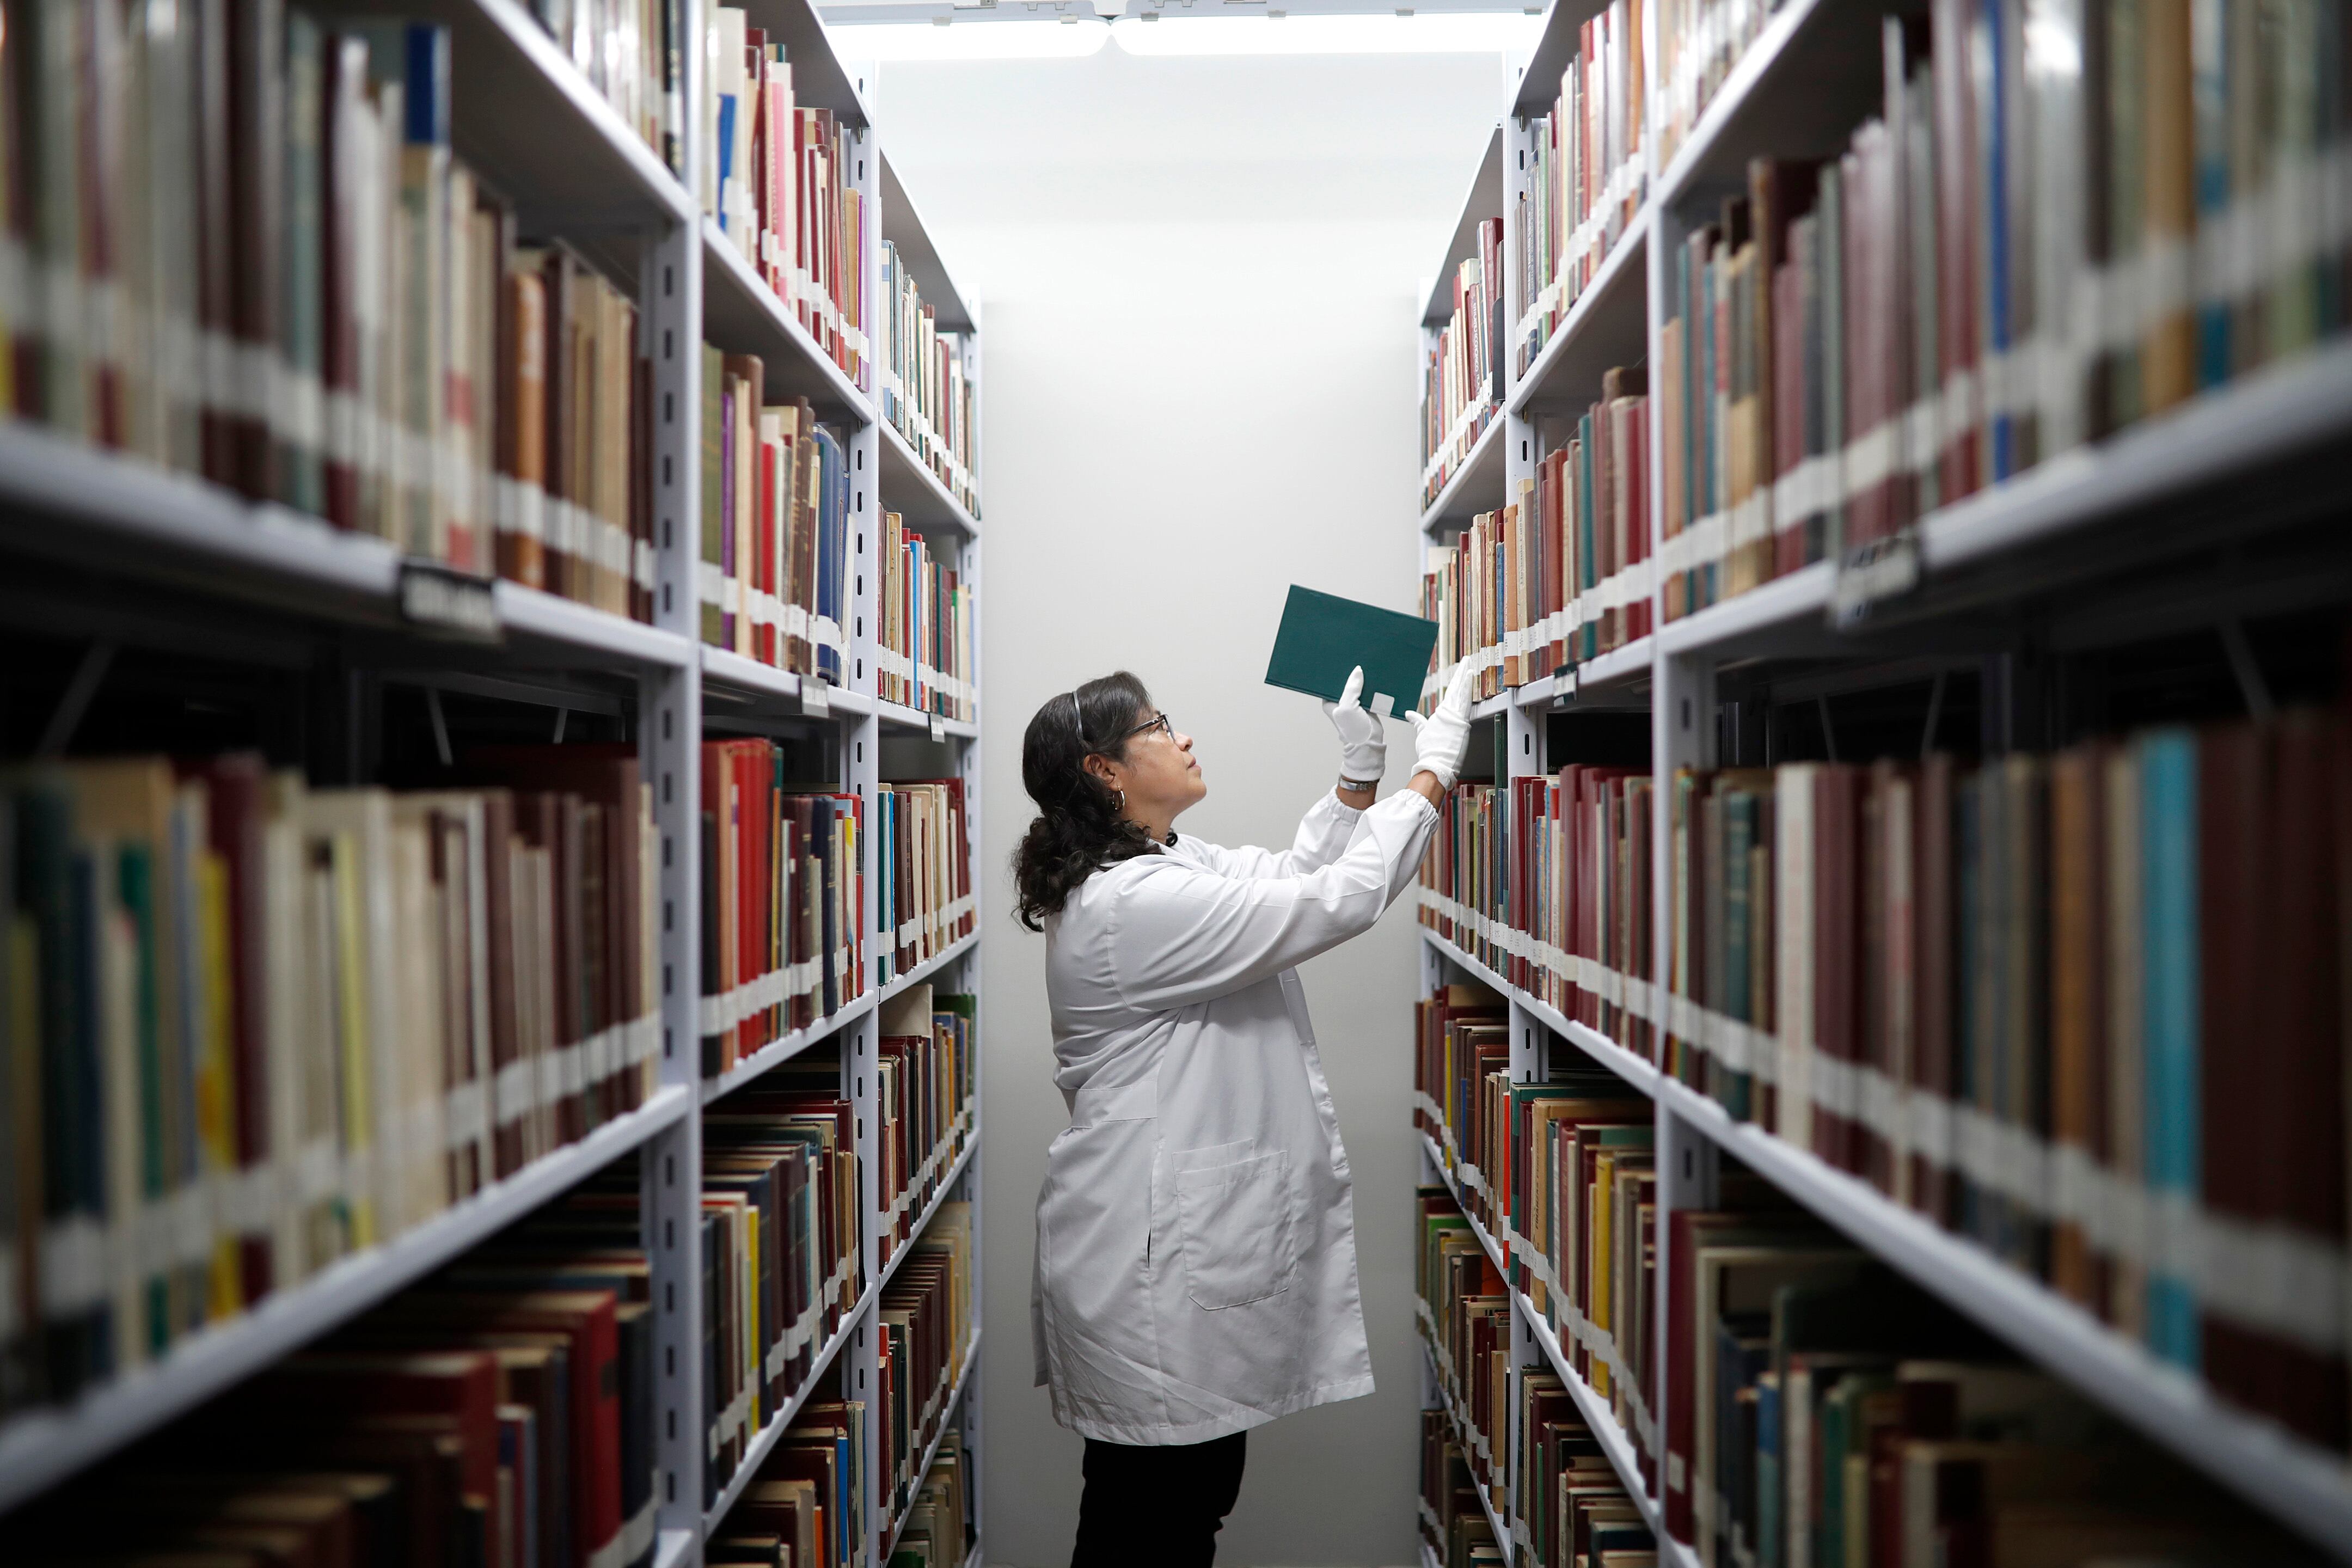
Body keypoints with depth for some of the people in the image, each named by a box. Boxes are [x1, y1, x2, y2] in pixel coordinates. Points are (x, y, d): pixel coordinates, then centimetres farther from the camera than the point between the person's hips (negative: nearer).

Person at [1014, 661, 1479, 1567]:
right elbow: (1334, 905, -21)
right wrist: (1433, 772, -11)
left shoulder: (1166, 864, 10)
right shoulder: (1130, 904, -22)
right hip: (1157, 1255, -10)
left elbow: (1294, 877, 19)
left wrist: (1360, 777, 6)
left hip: (1193, 1231, 10)